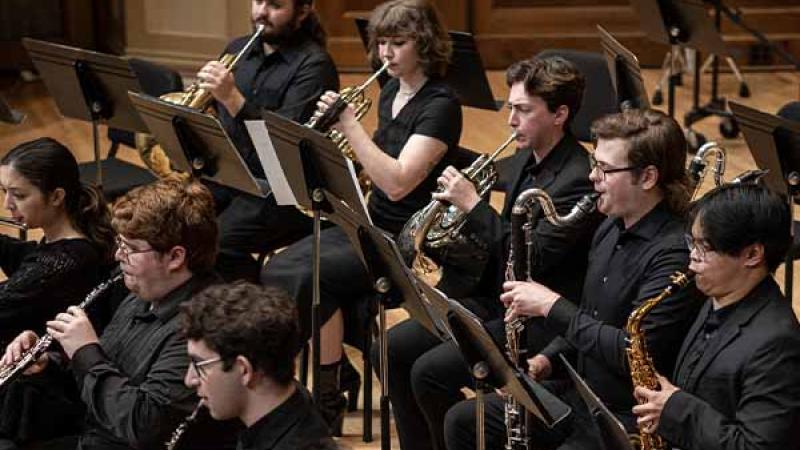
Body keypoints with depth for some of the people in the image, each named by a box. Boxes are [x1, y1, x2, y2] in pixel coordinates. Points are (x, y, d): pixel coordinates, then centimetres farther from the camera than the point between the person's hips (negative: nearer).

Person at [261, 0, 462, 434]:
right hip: (369, 223, 8)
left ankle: (329, 399, -10)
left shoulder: (441, 105, -15)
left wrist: (349, 124, -27)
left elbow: (398, 182, -26)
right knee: (276, 271, -10)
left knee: (310, 278, -26)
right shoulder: (390, 91, 10)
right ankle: (339, 374, 2)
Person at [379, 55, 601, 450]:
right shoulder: (526, 160, 9)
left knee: (430, 372, -22)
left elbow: (532, 258, -26)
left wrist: (473, 205, -21)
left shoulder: (578, 179, -20)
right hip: (499, 302, 10)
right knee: (393, 349, 0)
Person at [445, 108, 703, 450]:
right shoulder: (611, 229, 8)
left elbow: (634, 352, -28)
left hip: (628, 421, -9)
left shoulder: (674, 252, -22)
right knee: (462, 422, 8)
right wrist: (547, 360, 3)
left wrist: (551, 305, -21)